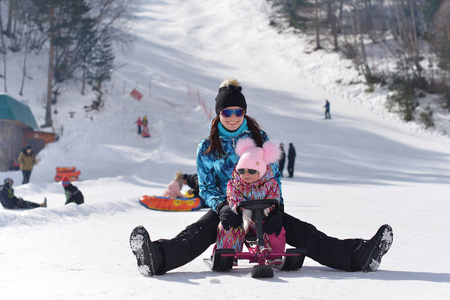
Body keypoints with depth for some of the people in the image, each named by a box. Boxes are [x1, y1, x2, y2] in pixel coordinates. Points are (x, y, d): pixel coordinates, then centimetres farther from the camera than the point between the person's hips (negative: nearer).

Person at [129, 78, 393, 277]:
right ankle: (156, 257, -58)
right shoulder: (207, 148, 3)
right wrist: (222, 208, -23)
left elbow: (274, 177, 5)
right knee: (196, 235, -31)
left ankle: (357, 256, -33)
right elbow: (206, 188, 0)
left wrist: (276, 209, -14)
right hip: (226, 207, -1)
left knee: (302, 232, -18)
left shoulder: (260, 139, 6)